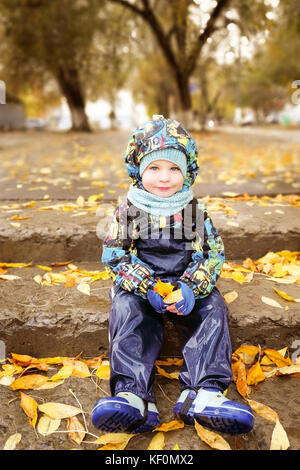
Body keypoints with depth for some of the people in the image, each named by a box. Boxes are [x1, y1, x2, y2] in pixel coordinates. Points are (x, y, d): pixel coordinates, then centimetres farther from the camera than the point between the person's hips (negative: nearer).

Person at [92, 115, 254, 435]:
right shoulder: (127, 209, -2)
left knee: (213, 309, -23)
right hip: (140, 288, -1)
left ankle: (204, 393, -33)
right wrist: (147, 286, -20)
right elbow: (113, 254, -5)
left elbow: (214, 253, 0)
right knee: (126, 310, -28)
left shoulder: (195, 210, 1)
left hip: (186, 287, 1)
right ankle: (132, 393, -39)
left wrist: (191, 286, -20)